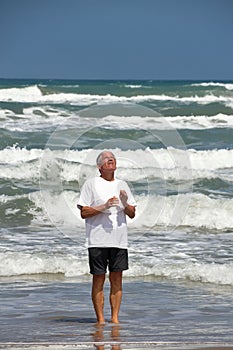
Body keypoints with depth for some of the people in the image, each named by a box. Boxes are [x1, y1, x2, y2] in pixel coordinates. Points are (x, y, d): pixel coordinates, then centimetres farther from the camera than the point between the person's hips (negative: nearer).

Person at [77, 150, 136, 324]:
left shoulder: (122, 185, 15)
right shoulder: (91, 184, 2)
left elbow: (132, 214, 15)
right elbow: (84, 212, -4)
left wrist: (125, 204, -6)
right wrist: (104, 207, -16)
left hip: (119, 240, 4)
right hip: (98, 240, -4)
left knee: (117, 278, 2)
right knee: (99, 278, -2)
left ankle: (115, 318, 7)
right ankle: (100, 319, 1)